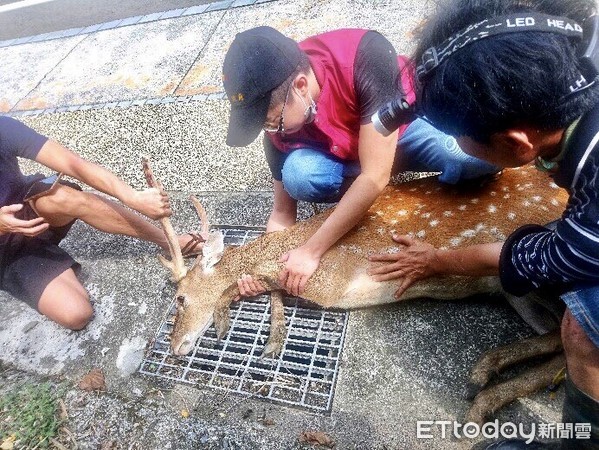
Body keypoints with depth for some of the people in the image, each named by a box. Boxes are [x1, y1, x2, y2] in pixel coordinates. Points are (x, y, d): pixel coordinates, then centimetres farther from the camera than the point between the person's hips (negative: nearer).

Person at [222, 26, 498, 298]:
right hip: (345, 156, 2)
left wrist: (311, 251, -33)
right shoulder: (280, 113, -20)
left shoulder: (365, 57, -36)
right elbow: (283, 212, -10)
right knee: (298, 175, -31)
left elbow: (375, 176, -36)